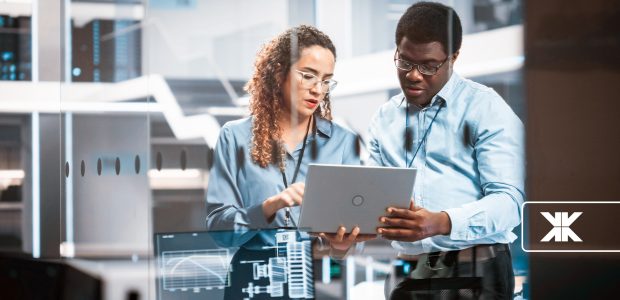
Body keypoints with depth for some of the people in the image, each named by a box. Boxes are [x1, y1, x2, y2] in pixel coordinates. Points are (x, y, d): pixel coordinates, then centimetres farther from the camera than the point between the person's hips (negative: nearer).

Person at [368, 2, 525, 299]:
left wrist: (441, 223, -28)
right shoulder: (384, 119, 13)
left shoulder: (486, 109, -3)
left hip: (475, 273, -4)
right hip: (405, 273, 4)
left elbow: (508, 200, -13)